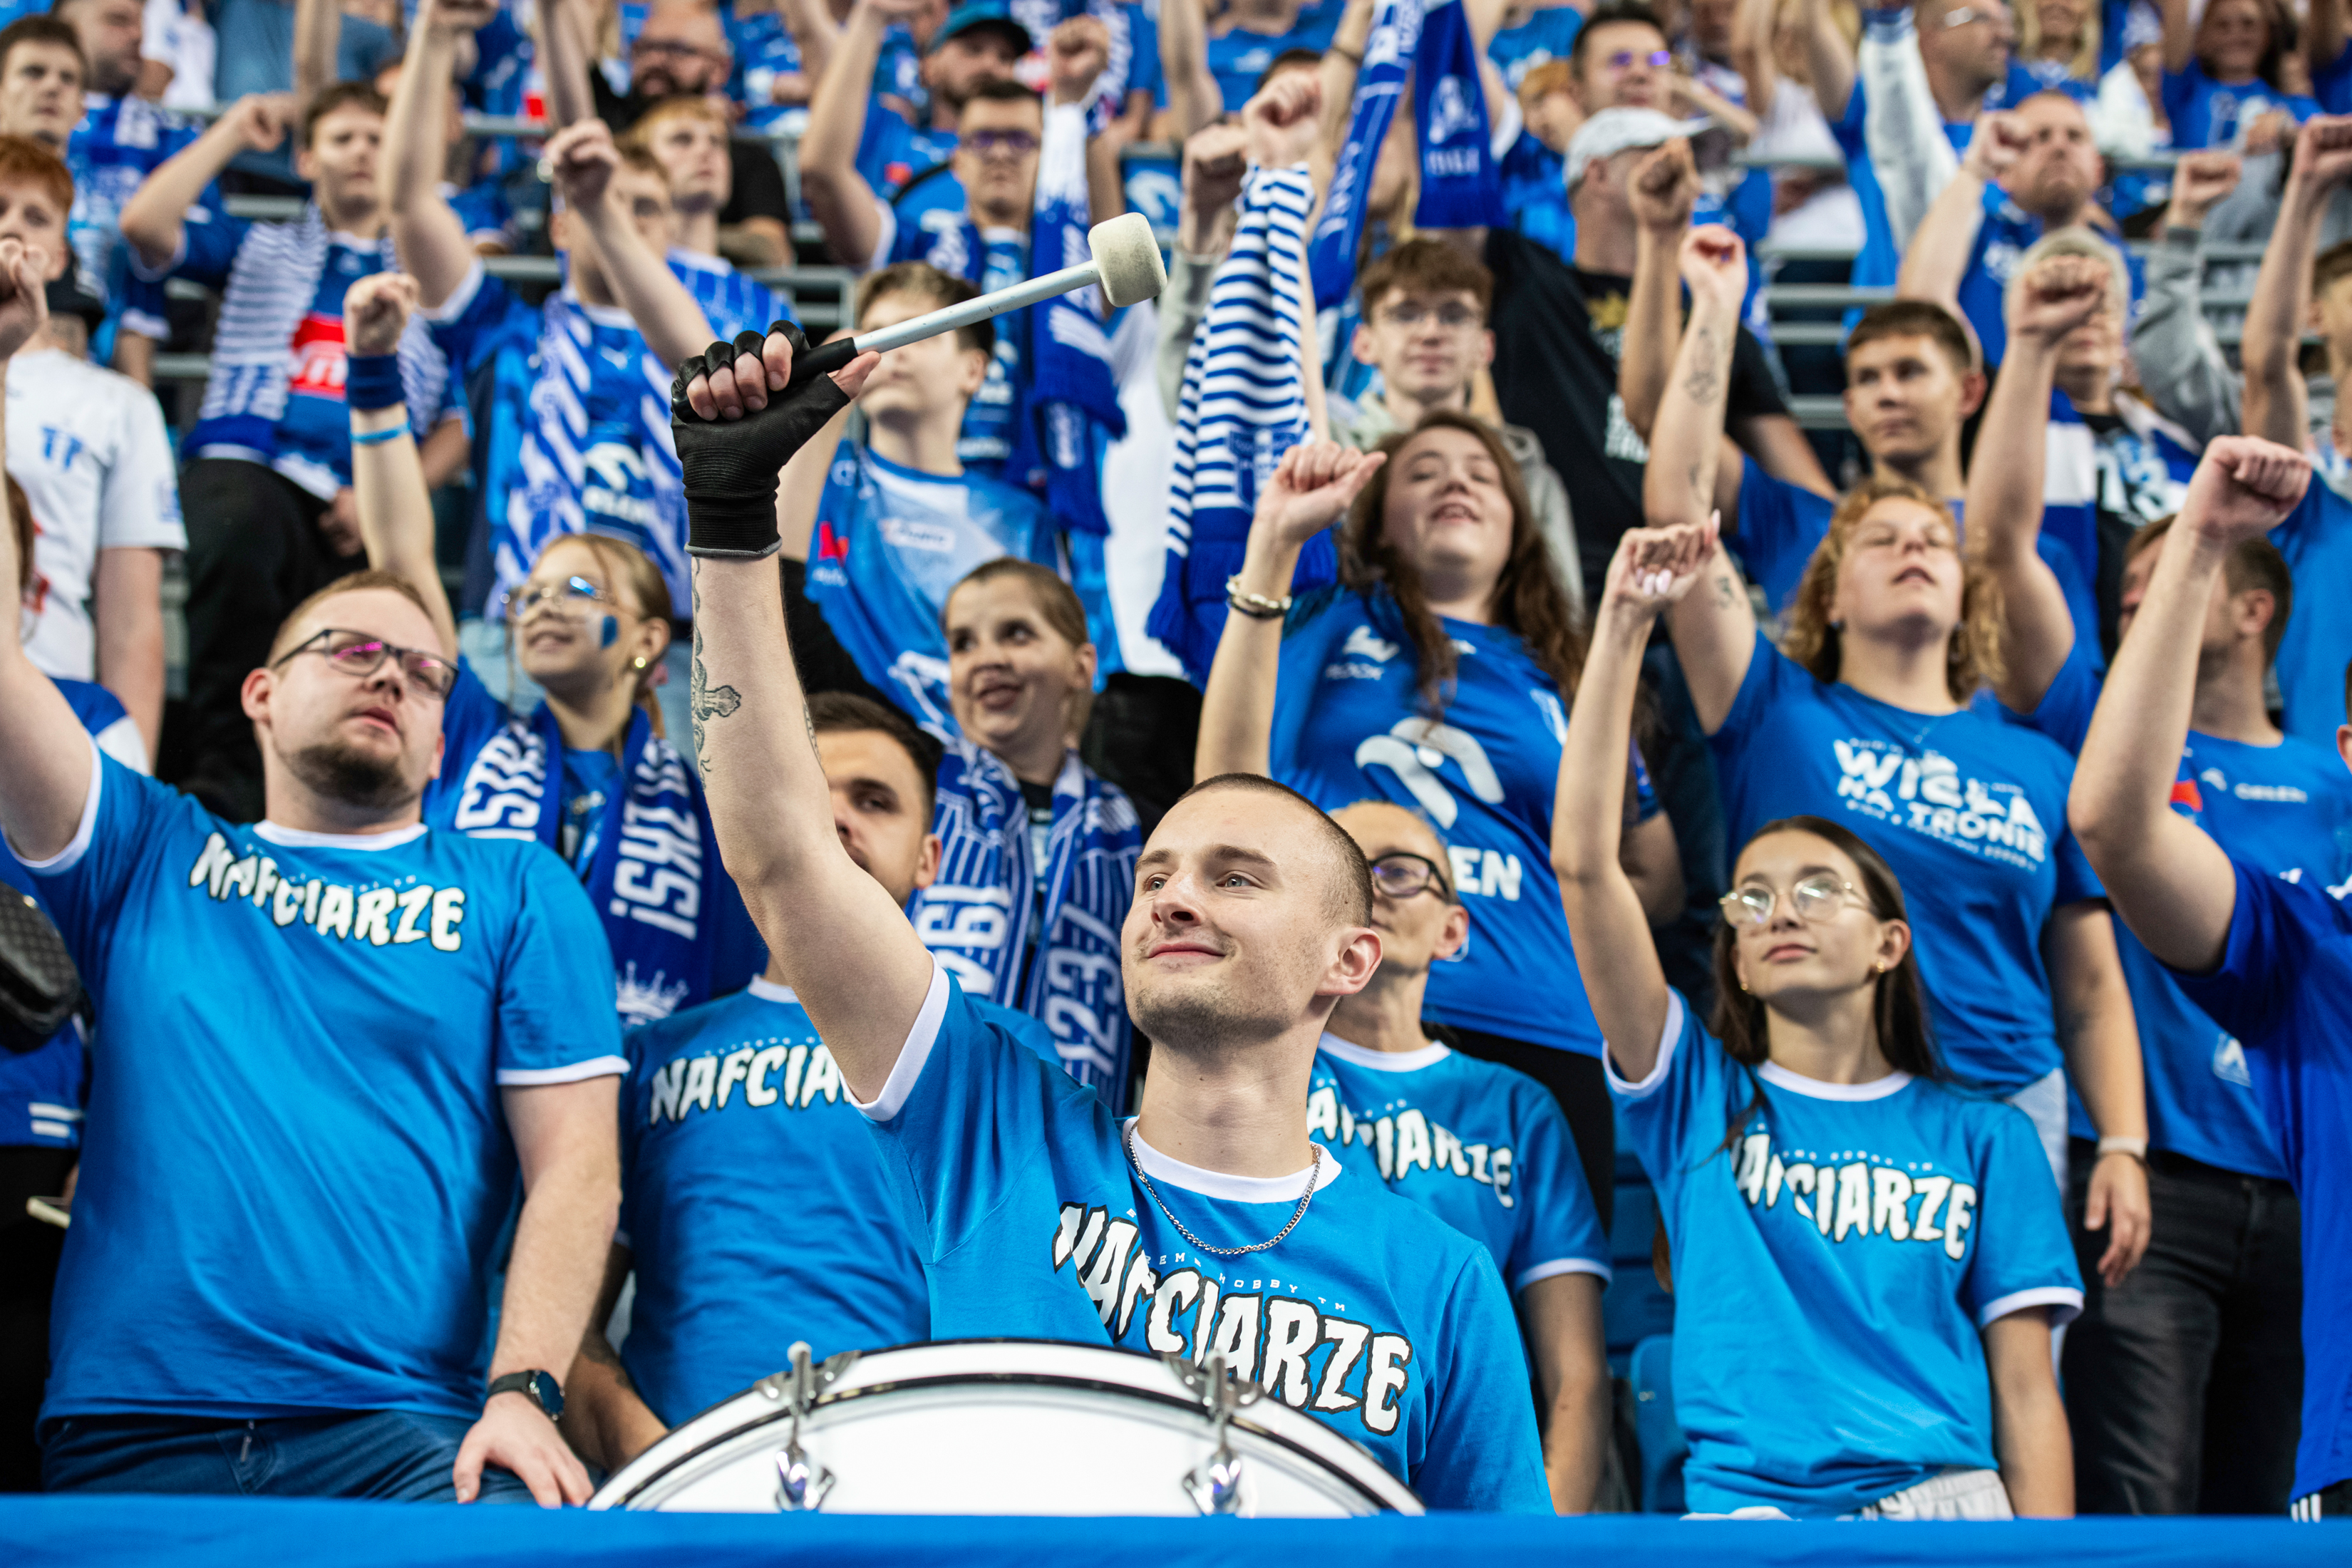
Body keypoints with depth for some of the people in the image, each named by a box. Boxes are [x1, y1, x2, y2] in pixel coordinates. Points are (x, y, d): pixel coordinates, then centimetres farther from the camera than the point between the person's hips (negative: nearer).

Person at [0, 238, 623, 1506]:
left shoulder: (517, 895, 15)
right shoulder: (149, 855, 18)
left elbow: (574, 1165, 5)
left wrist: (522, 1392, -11)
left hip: (393, 1432, -1)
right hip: (125, 1436, 2)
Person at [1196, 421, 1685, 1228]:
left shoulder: (1562, 679, 23)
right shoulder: (1329, 625, 17)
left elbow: (1658, 881, 25)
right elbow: (1230, 786, -1)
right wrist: (1273, 545, -3)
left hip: (1535, 1042, 3)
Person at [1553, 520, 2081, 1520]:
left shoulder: (1981, 1137, 13)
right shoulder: (1699, 1098, 13)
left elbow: (2025, 1391, 9)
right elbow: (1582, 864, 4)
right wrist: (1623, 625, 1)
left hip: (1945, 1496, 0)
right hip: (1743, 1501, 0)